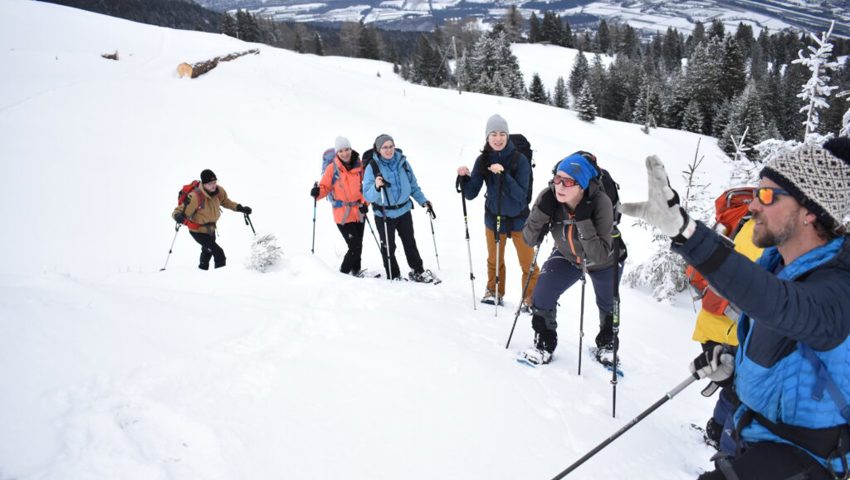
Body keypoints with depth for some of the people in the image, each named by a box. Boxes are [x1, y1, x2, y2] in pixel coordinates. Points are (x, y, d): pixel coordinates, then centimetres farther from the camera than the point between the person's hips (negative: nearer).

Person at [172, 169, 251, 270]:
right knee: (218, 253, -20)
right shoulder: (195, 197, -34)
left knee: (208, 251, 32)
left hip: (211, 229, 7)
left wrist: (240, 208, -3)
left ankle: (203, 268, 58)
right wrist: (178, 216, -54)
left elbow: (226, 202, 6)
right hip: (198, 231, -7)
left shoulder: (219, 191, -16)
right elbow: (181, 211, -31)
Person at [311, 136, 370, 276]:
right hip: (342, 215, -4)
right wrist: (317, 192, -23)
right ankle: (343, 272, 9)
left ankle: (356, 271, 36)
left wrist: (365, 203, -3)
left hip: (359, 212, 4)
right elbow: (325, 187, -1)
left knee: (358, 245, 15)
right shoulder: (332, 168, -8)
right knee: (354, 246, -11)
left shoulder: (359, 165, 1)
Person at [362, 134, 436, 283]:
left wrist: (423, 201, 4)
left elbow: (413, 185, 8)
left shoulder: (402, 162, -5)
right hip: (384, 214, -3)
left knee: (410, 243, 18)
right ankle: (394, 277, 24)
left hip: (404, 210, 3)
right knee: (389, 247, 9)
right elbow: (367, 195, -19)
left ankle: (418, 271, 33)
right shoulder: (372, 167, -15)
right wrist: (376, 187, -38)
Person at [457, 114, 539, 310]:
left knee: (527, 262, 2)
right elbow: (471, 194, -8)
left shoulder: (519, 159, -18)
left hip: (518, 219, -3)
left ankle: (531, 298, 18)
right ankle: (494, 292, 37)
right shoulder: (483, 160, -9)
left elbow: (521, 195, -23)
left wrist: (503, 175, -35)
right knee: (494, 260, 19)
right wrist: (464, 177, -26)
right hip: (493, 218, 3)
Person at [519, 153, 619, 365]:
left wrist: (583, 222, -49)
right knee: (542, 295, -18)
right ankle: (544, 346, 3)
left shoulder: (601, 202, -39)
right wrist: (541, 211, -39)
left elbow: (599, 255, -39)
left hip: (604, 261, -1)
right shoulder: (548, 197, -31)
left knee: (607, 306, 21)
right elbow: (529, 239, -24)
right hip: (567, 257, 2)